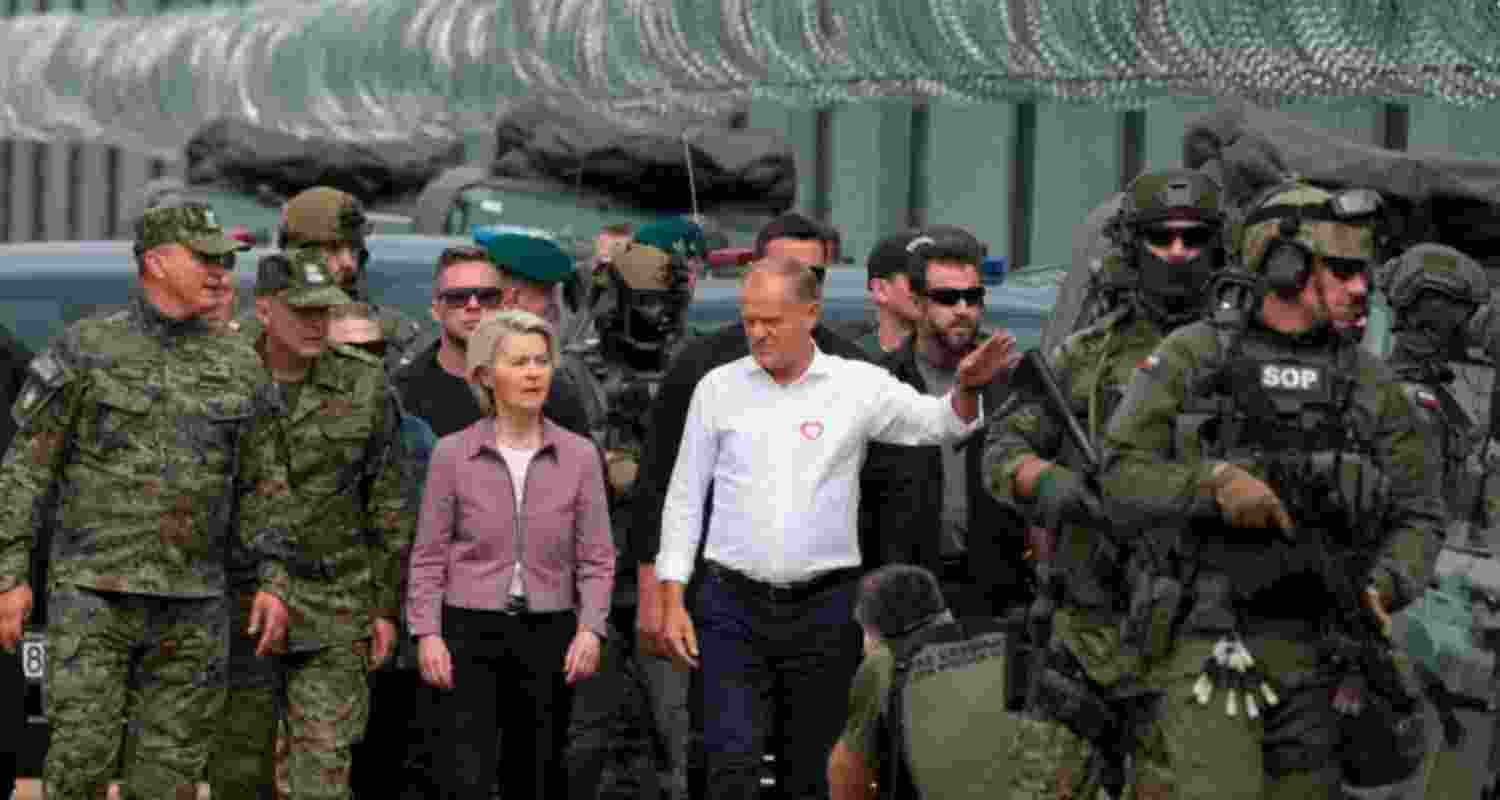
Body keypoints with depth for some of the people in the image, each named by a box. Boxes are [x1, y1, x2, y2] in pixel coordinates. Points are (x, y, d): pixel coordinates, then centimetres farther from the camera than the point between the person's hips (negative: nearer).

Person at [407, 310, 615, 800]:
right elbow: (429, 557, 1)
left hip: (549, 635, 2)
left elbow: (596, 558, 3)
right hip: (469, 633, -2)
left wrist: (591, 628, -9)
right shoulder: (452, 454, -1)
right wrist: (427, 633, -9)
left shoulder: (579, 456, 3)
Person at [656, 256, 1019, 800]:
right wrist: (673, 601, 1)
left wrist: (966, 388, -30)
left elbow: (937, 424, -6)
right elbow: (685, 497, 7)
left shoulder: (859, 386, 1)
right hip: (733, 607, 0)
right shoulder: (718, 388, 4)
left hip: (821, 611, 0)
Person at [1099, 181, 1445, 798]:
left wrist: (1383, 587, -10)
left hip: (1316, 652, 4)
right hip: (1209, 641, -4)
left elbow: (1419, 514, 10)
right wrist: (1215, 482, -20)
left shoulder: (1368, 381, 8)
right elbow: (1123, 470, -3)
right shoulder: (1193, 356, 0)